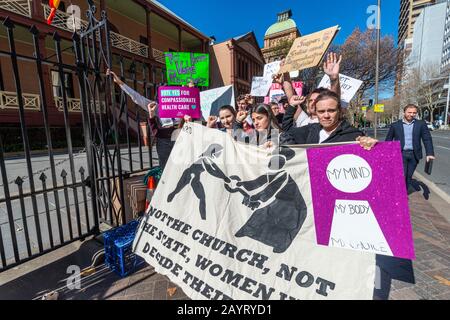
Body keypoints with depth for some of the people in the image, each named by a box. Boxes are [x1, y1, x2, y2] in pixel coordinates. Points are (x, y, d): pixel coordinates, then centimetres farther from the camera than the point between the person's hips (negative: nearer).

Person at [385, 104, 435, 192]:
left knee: (409, 176, 11)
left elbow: (427, 139, 1)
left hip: (414, 155, 2)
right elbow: (388, 140, 6)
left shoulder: (421, 124, 6)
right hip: (400, 154, -2)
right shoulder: (395, 125, 2)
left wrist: (430, 153, -11)